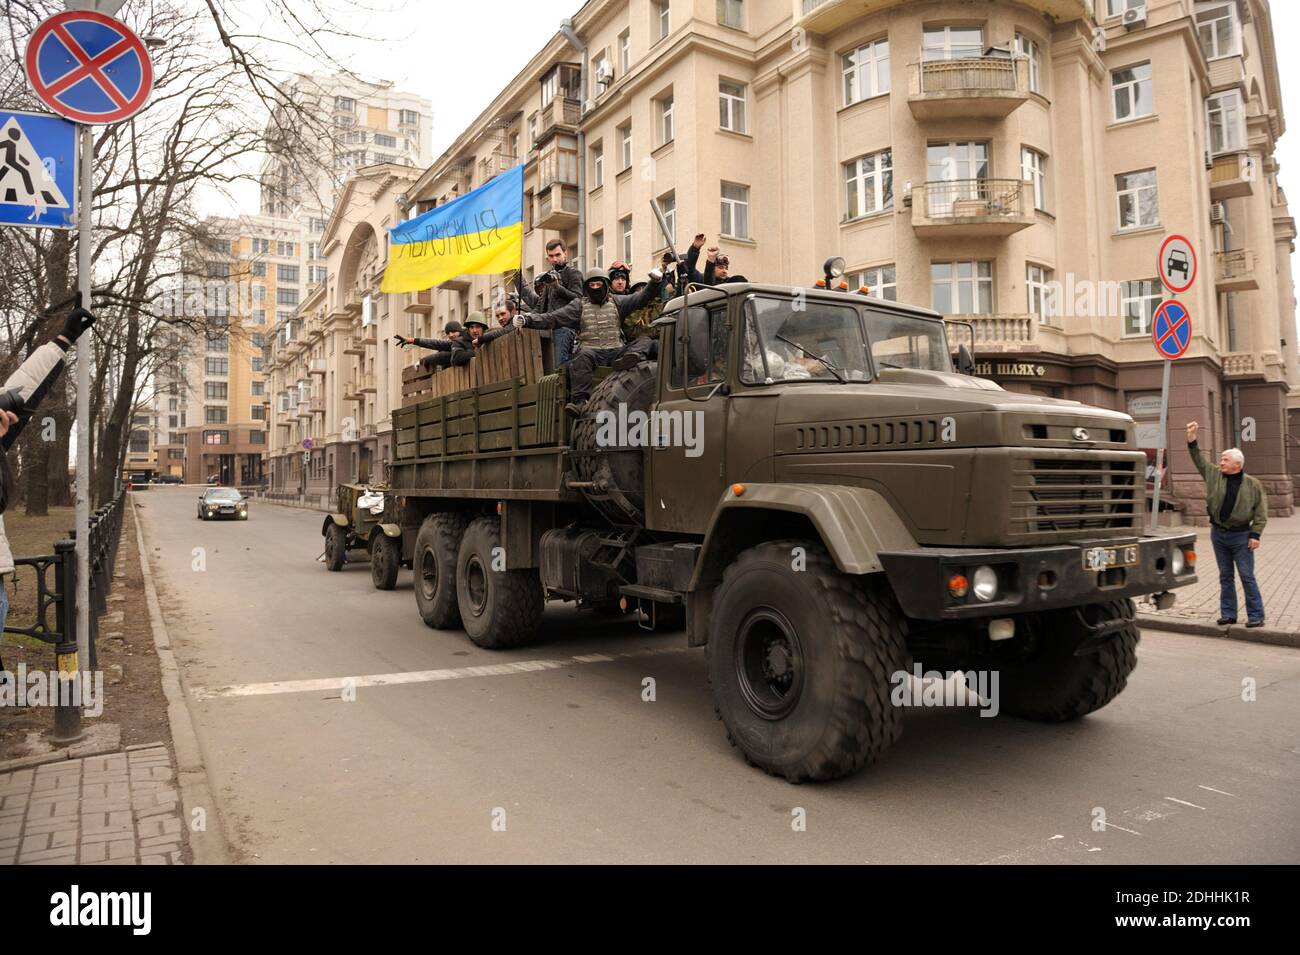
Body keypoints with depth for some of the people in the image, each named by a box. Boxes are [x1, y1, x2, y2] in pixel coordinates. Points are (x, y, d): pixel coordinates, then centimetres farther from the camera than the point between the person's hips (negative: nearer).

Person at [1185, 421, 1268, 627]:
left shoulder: (1253, 484, -4)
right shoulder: (1214, 475, 4)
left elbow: (1261, 512, -3)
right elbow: (1198, 458, 3)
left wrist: (1255, 534, -10)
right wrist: (1192, 437, -7)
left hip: (1241, 536, -4)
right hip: (1218, 534, 4)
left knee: (1247, 577, -2)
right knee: (1225, 577, 10)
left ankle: (1256, 616, 4)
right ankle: (1228, 614, 16)